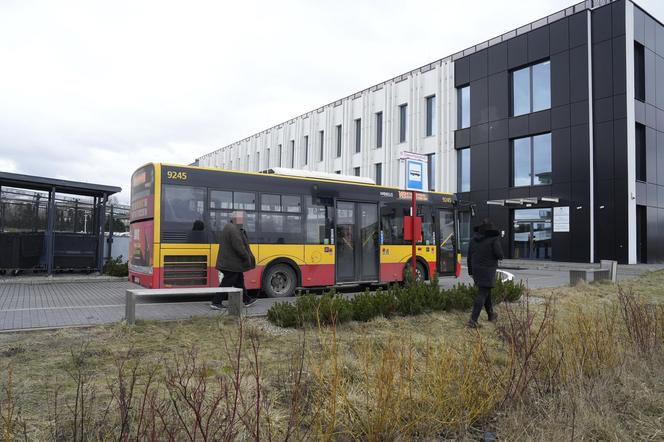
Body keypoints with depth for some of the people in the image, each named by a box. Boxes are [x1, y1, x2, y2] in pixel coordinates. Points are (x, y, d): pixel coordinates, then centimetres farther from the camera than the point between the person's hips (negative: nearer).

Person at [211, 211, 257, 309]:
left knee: (239, 281, 19)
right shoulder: (233, 230, -21)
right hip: (232, 263, -11)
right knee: (226, 284, -3)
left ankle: (246, 300, 29)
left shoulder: (228, 227, 13)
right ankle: (216, 303, 3)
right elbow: (239, 247, -25)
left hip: (228, 262, 11)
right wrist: (247, 258, -15)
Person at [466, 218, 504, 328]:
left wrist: (470, 271, 17)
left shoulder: (473, 239, 6)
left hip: (476, 270, 6)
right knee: (482, 294, -7)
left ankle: (491, 315, 36)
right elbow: (499, 255, -15)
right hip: (488, 271, -6)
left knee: (486, 291, 22)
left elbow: (469, 256, 9)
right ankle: (473, 320, -15)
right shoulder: (494, 239, -10)